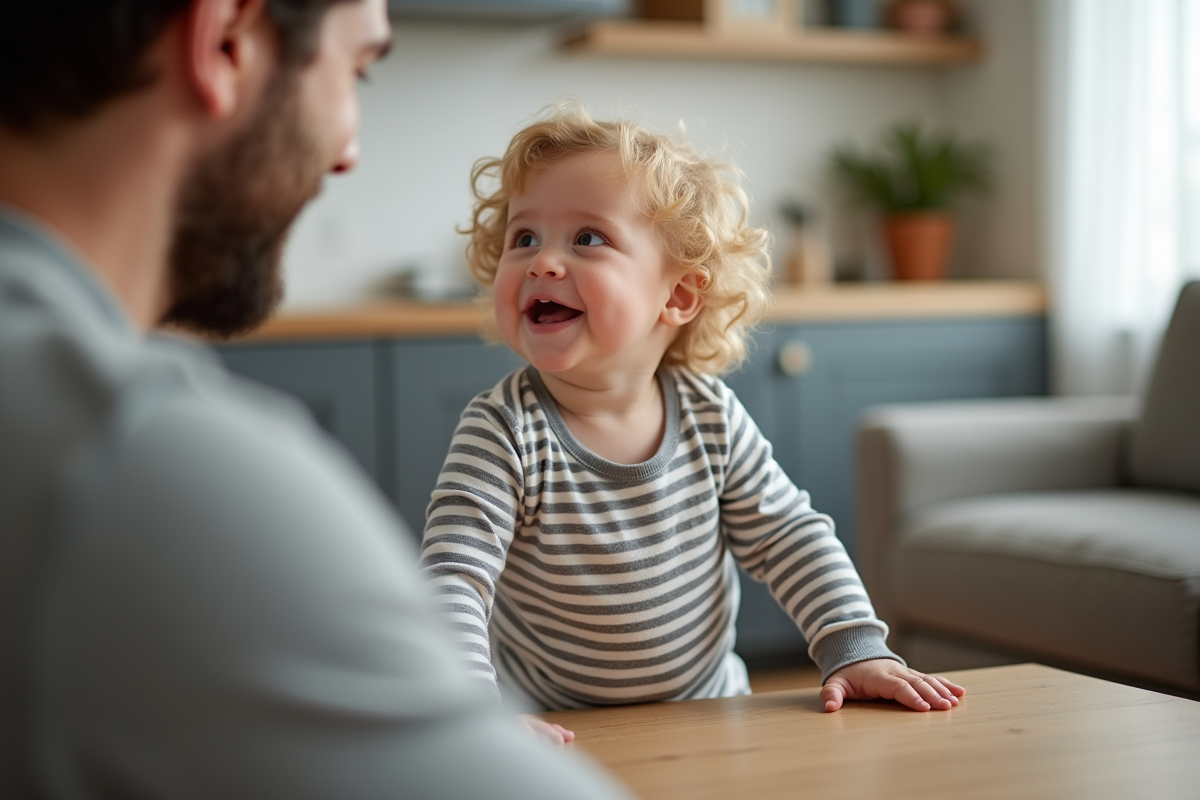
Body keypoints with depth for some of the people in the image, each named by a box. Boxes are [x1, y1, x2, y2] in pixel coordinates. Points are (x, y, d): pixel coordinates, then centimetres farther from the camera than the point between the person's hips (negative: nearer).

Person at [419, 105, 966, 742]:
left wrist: (856, 650, -11)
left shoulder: (712, 415, -7)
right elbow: (451, 580, -26)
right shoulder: (502, 434, -19)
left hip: (710, 709, 1)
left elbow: (790, 537, 1)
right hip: (561, 734, 0)